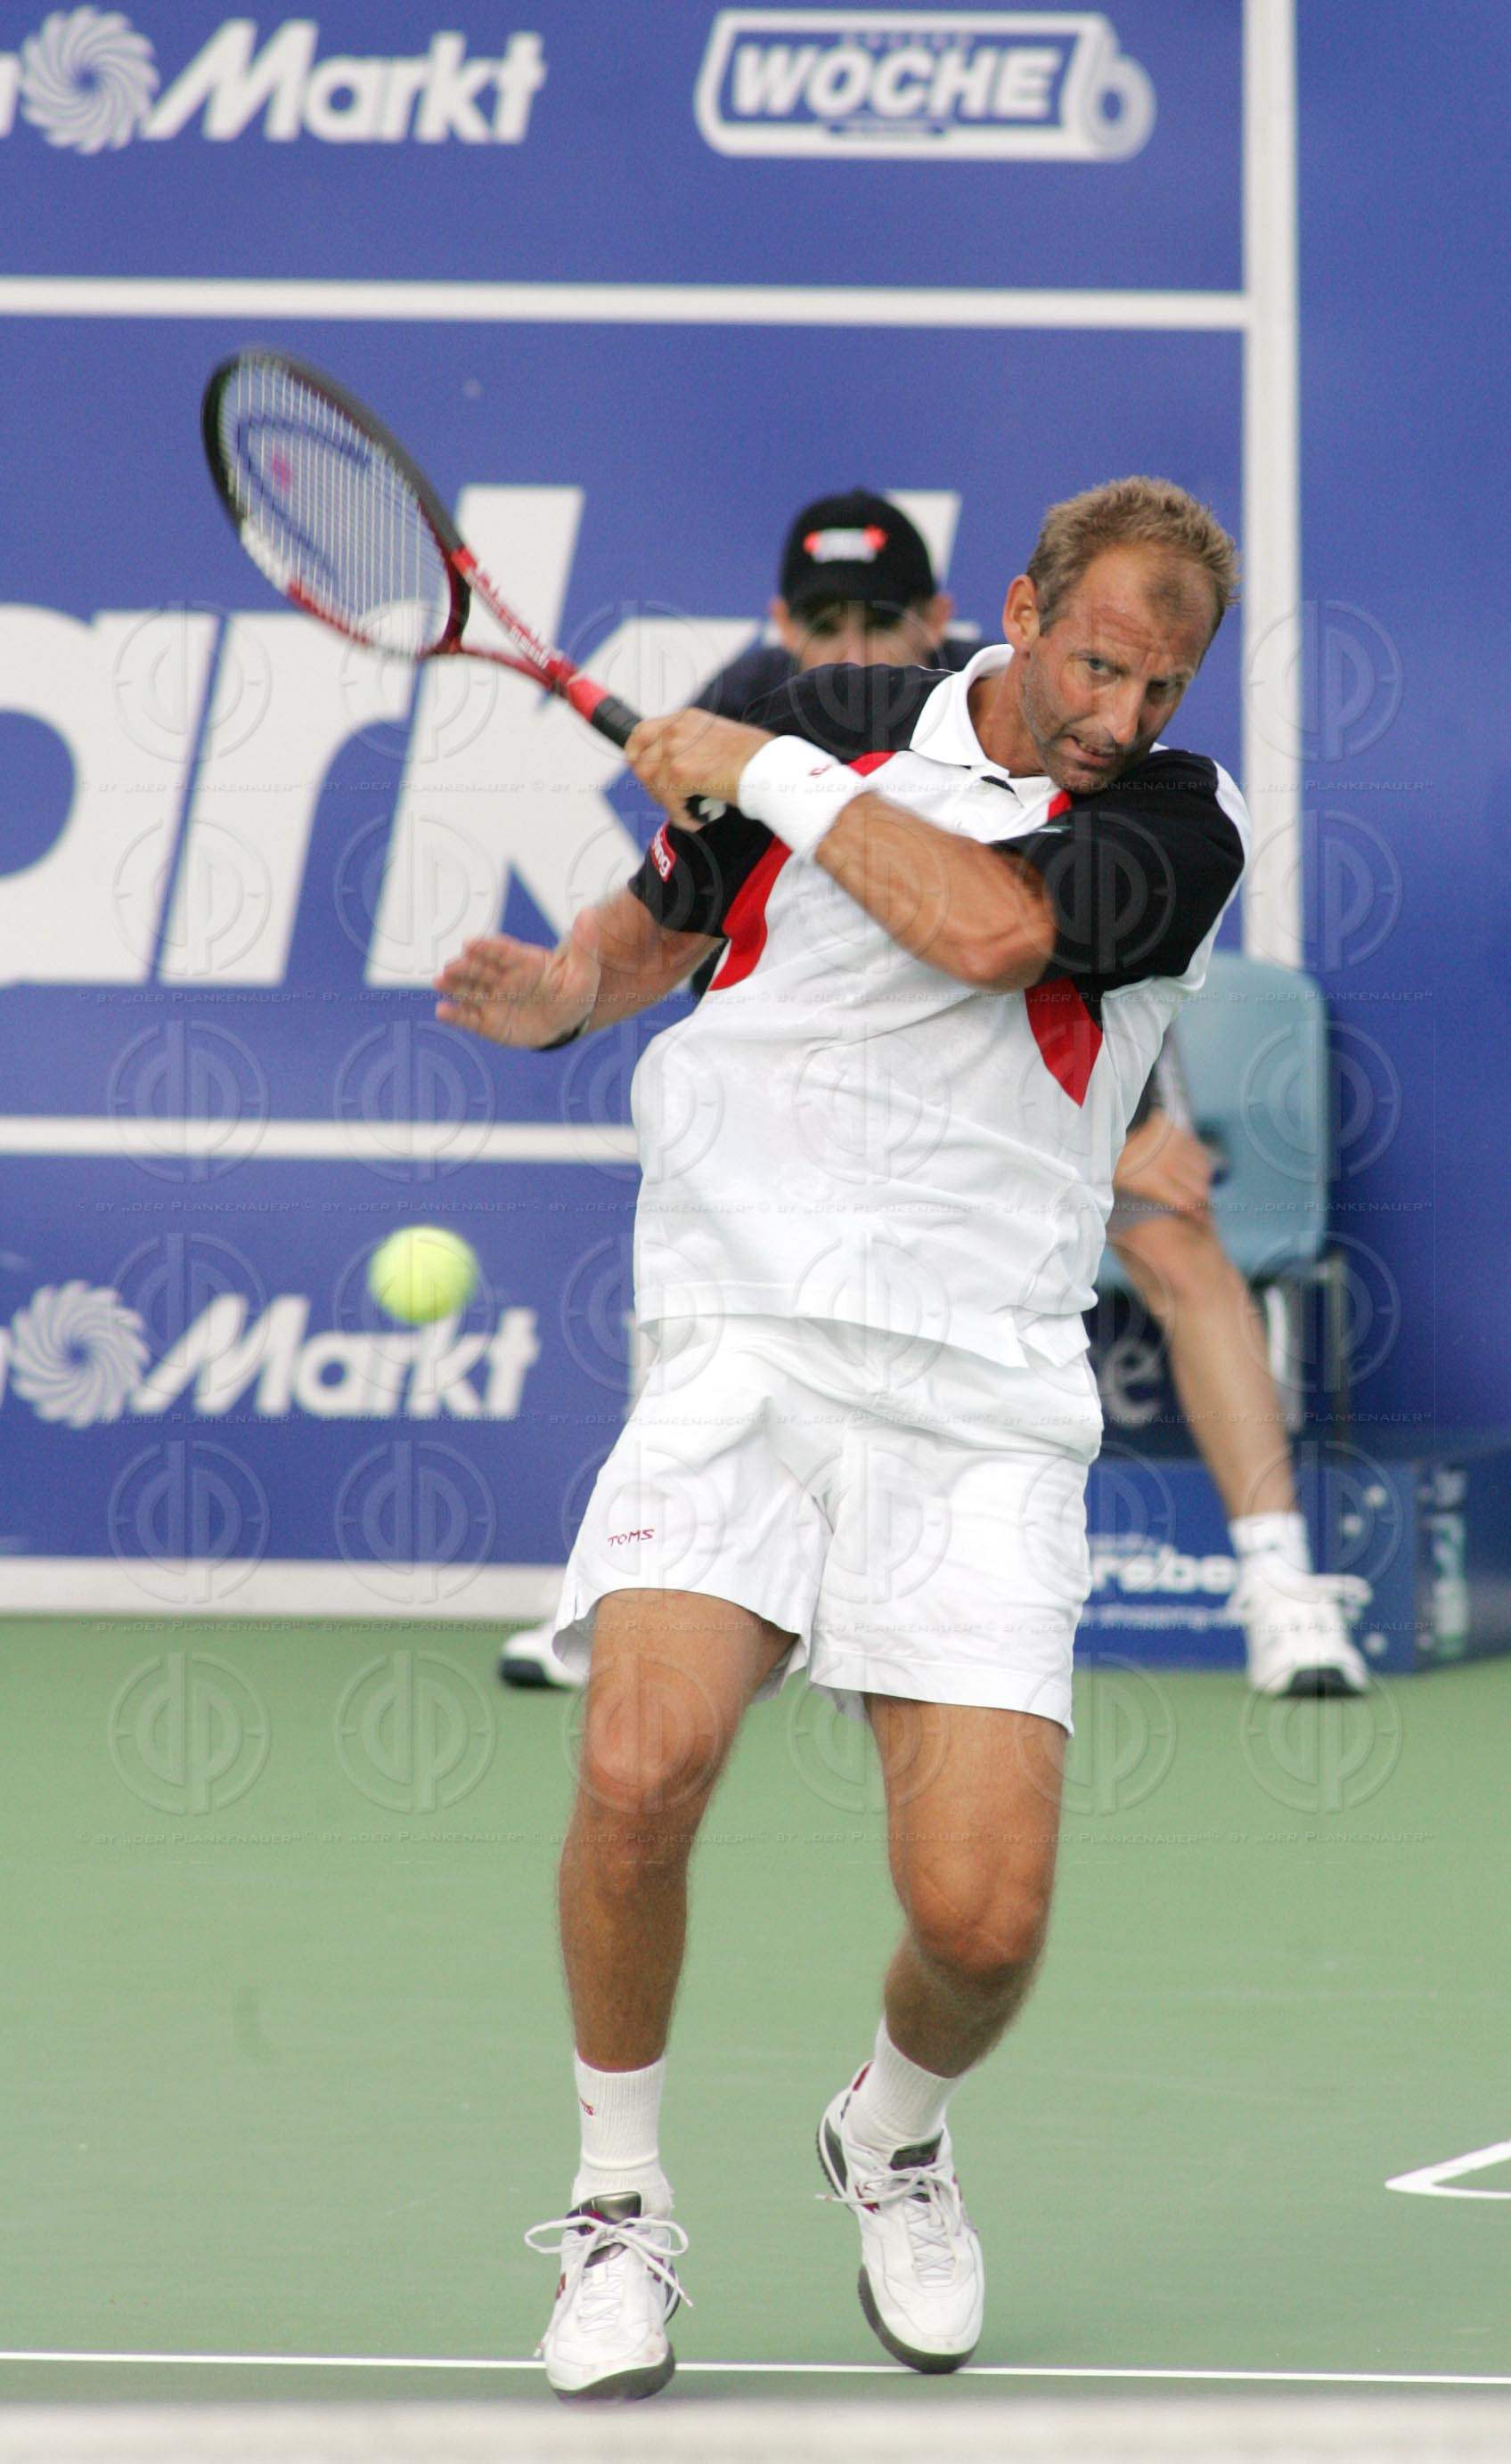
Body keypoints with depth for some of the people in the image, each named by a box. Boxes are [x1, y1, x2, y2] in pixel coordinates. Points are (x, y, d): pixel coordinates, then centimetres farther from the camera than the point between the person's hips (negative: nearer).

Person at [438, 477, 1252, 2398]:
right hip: (743, 1338, 1)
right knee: (642, 1765, -24)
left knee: (982, 1914, -11)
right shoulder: (837, 722, 8)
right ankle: (618, 2203, -1)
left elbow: (986, 925, -20)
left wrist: (768, 774, -9)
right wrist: (553, 990, 2)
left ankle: (893, 2136, 26)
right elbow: (656, 922, 24)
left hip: (980, 1395, -1)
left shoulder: (1174, 823, 0)